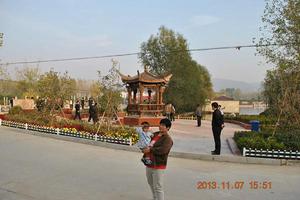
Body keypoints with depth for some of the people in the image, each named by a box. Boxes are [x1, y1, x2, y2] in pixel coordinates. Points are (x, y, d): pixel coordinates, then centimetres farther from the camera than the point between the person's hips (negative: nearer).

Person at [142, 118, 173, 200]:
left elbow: (163, 150, -30)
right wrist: (145, 148, 2)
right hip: (149, 164, 9)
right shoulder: (155, 134, 8)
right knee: (151, 184, 24)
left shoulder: (168, 139, -15)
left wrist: (150, 150, -23)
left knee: (158, 187, -3)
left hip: (158, 166, -9)